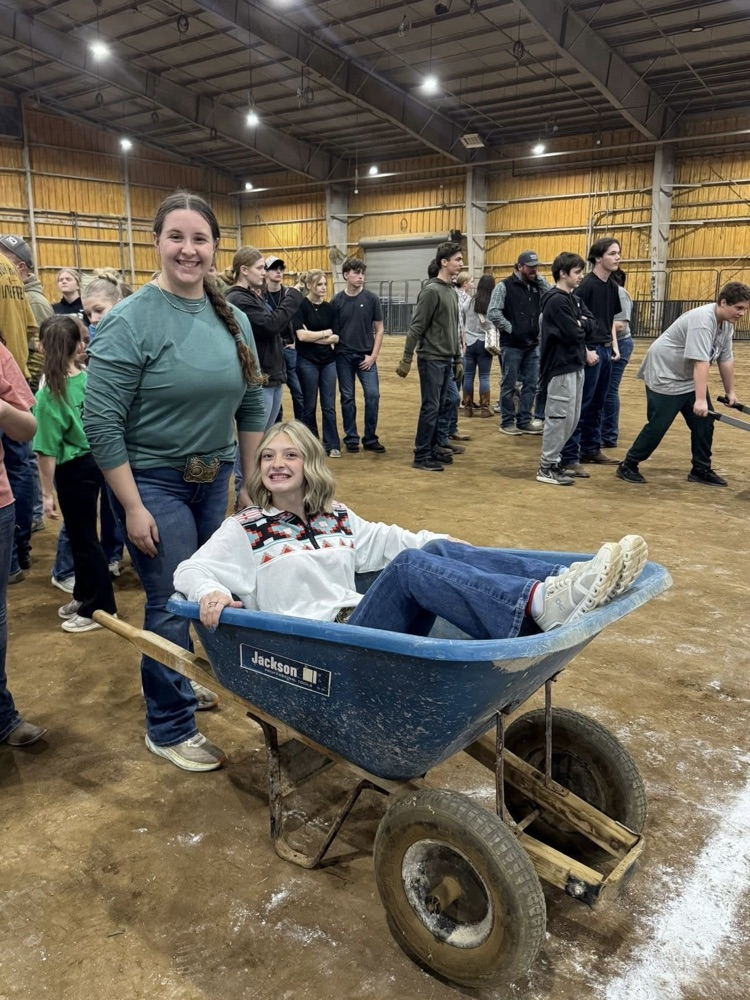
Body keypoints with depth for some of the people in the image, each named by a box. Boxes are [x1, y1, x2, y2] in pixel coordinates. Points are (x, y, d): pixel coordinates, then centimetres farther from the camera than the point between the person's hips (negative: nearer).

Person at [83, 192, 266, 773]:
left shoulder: (234, 320, 3)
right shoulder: (131, 321, -15)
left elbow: (251, 408, 10)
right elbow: (101, 422, -16)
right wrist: (133, 508, -17)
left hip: (214, 478, 6)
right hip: (152, 482, -6)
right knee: (173, 601, 0)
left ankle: (178, 682, 41)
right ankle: (168, 727, 20)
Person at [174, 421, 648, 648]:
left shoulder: (337, 518, 20)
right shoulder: (246, 528, 7)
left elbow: (390, 540, 22)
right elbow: (191, 571, -2)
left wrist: (446, 549, 9)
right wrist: (210, 594, -25)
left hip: (361, 625, 5)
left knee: (437, 551, -18)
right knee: (409, 567, -29)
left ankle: (566, 580, -34)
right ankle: (540, 604, -48)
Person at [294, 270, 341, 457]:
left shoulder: (329, 308, 7)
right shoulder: (301, 306, -6)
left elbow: (336, 338, 2)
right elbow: (301, 335, -17)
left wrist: (313, 337, -10)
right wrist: (325, 333, -6)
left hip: (328, 361, 4)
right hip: (307, 361, -4)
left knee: (329, 405, 4)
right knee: (309, 405, 6)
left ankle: (332, 445, 9)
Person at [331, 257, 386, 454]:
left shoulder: (371, 298, 0)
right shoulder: (337, 300, 0)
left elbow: (378, 329, 3)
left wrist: (373, 355, -4)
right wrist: (335, 351, -5)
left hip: (366, 356, 0)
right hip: (343, 356, 0)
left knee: (373, 395, -5)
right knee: (347, 398, 5)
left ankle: (370, 438, 7)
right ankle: (351, 438, 15)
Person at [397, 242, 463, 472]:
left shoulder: (452, 291, 13)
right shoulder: (431, 290, -12)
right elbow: (416, 328, -15)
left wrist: (458, 359, 17)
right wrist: (406, 359, -16)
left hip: (447, 359, 8)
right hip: (431, 358, -8)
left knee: (438, 407, 12)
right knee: (430, 407, -5)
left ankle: (432, 448, 22)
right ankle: (421, 456, 1)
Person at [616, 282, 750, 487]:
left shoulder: (727, 323, 2)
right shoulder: (702, 320, -27)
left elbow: (725, 360, 10)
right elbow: (701, 362, -34)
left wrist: (730, 392, 13)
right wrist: (700, 400, -39)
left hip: (689, 378, 9)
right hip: (664, 375, -9)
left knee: (704, 423, 4)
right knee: (658, 425, -8)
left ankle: (701, 470, 15)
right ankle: (628, 466, 5)